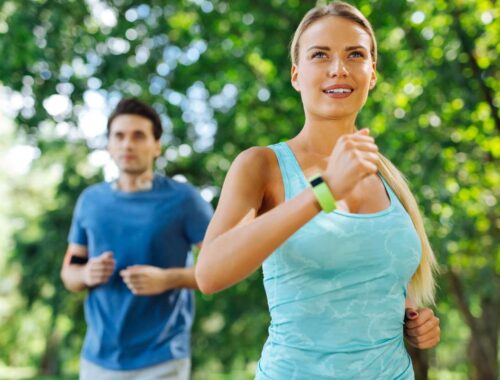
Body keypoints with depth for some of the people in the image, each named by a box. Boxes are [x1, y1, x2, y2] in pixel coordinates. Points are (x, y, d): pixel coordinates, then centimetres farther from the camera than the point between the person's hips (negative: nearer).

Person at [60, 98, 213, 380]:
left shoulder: (183, 198, -5)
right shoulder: (90, 200, 6)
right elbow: (69, 272, 14)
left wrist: (167, 279, -18)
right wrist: (86, 275, -8)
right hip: (98, 357, 4)